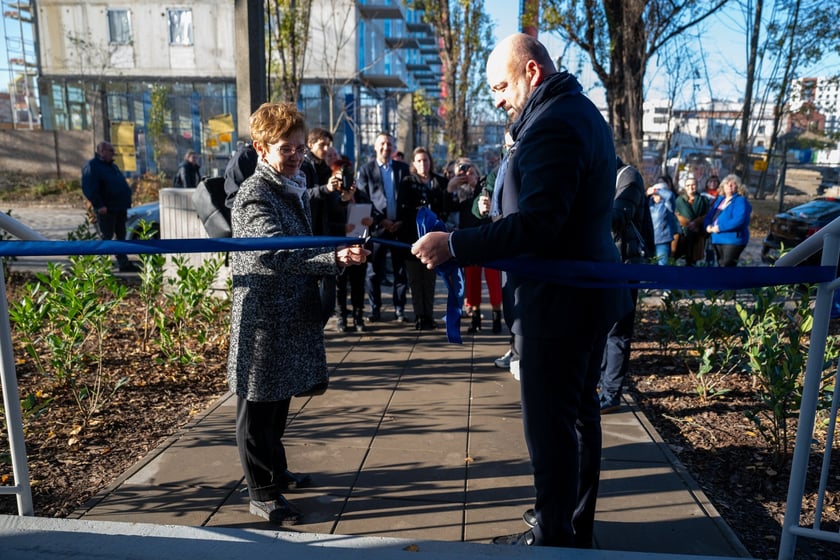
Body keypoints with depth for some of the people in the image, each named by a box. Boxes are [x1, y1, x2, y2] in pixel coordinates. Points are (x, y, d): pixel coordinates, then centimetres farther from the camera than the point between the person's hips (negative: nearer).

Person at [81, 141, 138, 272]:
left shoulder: (112, 166, 19)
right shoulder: (92, 167, -9)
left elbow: (122, 185, 24)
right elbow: (89, 188, -18)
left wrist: (126, 204, 17)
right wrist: (99, 205, -23)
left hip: (120, 208, 9)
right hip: (106, 210, -9)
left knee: (120, 236, 11)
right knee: (106, 237, -6)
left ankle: (124, 263, 16)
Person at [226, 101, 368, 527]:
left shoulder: (295, 189, 12)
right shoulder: (254, 196, -16)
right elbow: (280, 253, -31)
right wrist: (335, 258, -42)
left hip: (291, 313, 9)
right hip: (263, 316, -8)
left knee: (279, 398, 20)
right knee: (259, 404, 5)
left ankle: (275, 470, 37)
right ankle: (262, 494, 18)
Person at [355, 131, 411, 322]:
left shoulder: (403, 168, 11)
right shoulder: (366, 170, 6)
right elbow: (362, 200, -1)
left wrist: (403, 221, -4)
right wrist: (381, 221, -10)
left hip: (400, 226, 2)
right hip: (377, 228, -1)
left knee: (401, 271, 5)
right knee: (374, 272, 1)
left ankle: (399, 309, 15)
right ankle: (375, 310, 12)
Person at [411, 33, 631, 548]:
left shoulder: (552, 124, -18)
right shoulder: (582, 111, 16)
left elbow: (536, 225, -27)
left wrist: (453, 245, -25)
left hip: (560, 298, -11)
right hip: (589, 291, 11)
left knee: (550, 422, 1)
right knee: (580, 409, 19)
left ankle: (554, 538, 18)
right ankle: (578, 525, 36)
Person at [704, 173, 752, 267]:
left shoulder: (740, 201, -9)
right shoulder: (719, 199, 15)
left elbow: (739, 220, -23)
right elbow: (709, 215, 14)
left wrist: (720, 227, -24)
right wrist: (708, 226, -8)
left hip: (733, 239, -8)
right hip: (718, 239, 8)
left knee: (727, 265, -12)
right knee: (721, 265, 16)